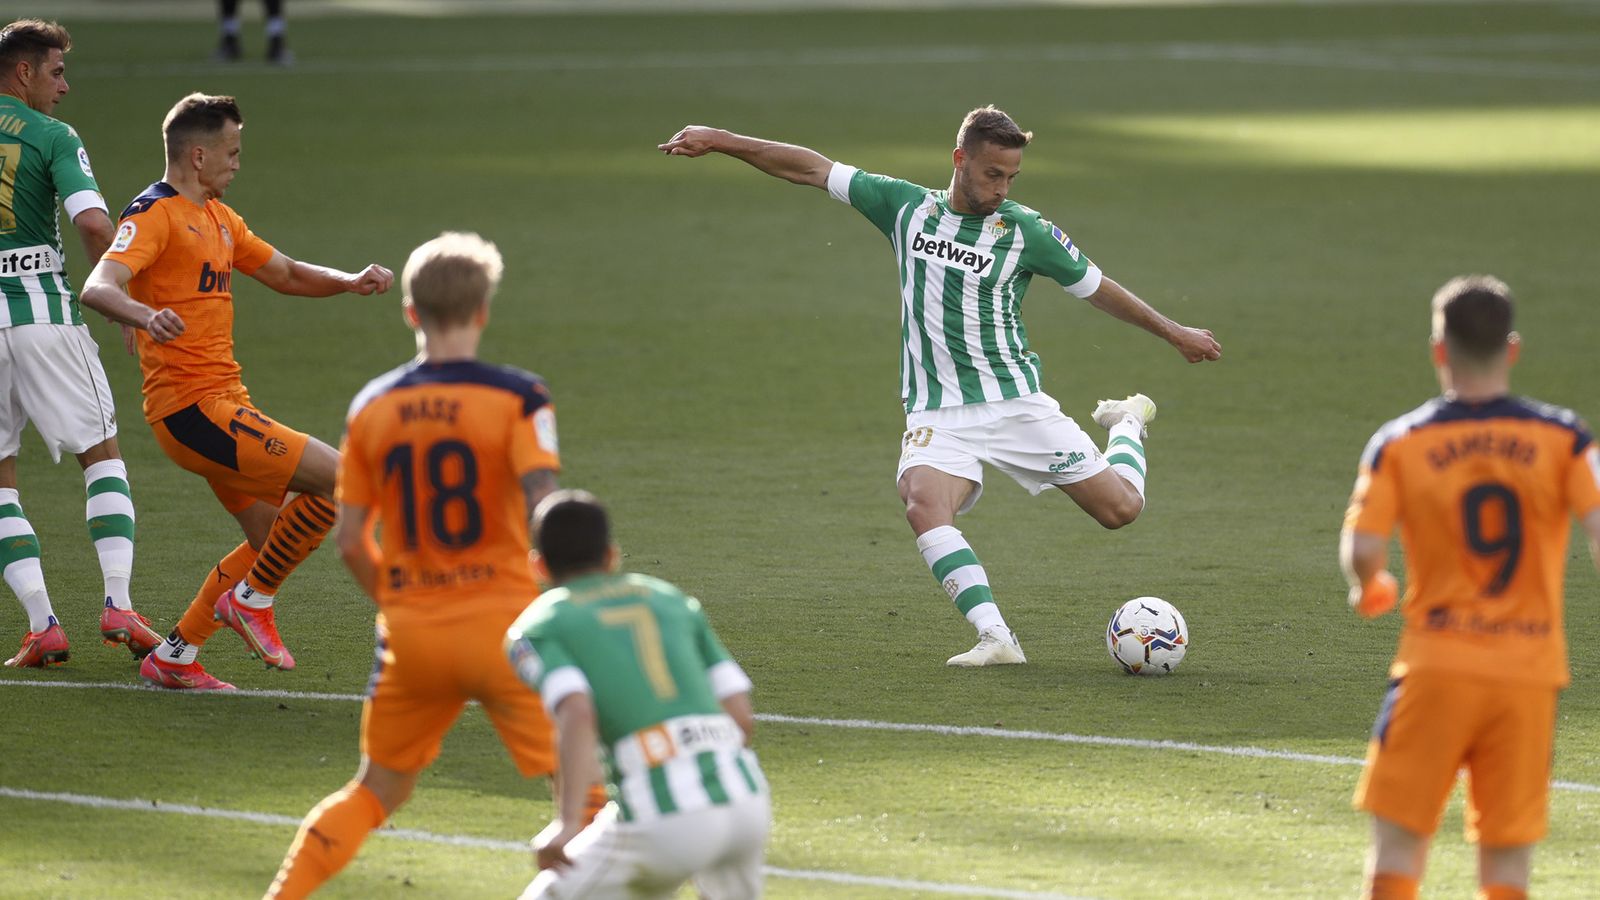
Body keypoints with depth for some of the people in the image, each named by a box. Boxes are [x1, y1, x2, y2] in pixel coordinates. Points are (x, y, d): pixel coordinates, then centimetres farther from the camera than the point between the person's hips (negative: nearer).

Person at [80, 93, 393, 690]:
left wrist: (350, 281, 9)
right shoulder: (156, 215, -12)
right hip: (192, 409, -10)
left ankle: (173, 657, 19)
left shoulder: (217, 217, 19)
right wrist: (142, 314, -49)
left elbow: (285, 274, 28)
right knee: (339, 479, -16)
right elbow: (97, 288, -27)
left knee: (273, 535, 15)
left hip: (222, 403, 10)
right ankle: (252, 598, -1)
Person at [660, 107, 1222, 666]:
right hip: (937, 414, 1)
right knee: (923, 503, -31)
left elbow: (1097, 288, 9)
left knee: (1121, 508, -2)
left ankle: (1127, 426, 34)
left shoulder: (1026, 230, -4)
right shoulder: (907, 207, 2)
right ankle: (995, 638, -35)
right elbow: (810, 169, 6)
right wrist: (720, 141, 4)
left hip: (1016, 404, -1)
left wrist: (1174, 333, 16)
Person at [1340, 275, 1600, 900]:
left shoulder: (1399, 444, -1)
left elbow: (1362, 552, -9)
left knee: (1397, 847, 5)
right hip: (1529, 676, 1)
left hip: (1435, 668, -1)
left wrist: (1369, 588, 13)